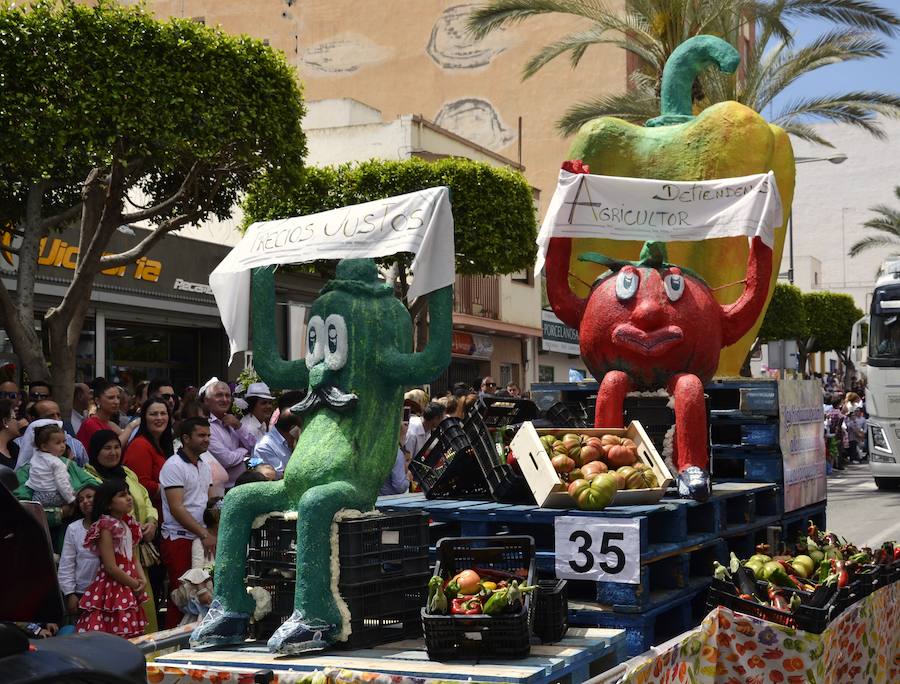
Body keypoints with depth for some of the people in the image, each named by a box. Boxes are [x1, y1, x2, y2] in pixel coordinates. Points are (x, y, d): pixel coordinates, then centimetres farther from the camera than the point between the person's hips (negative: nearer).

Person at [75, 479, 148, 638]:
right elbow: (111, 567, -16)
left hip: (129, 592, 8)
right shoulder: (106, 527, -13)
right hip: (112, 590, -8)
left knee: (130, 639, 9)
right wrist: (135, 584, -9)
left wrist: (142, 579, -3)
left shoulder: (128, 525, 12)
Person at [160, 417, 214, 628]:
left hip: (200, 538, 7)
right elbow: (176, 508, -16)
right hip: (178, 538, -7)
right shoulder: (174, 466, -10)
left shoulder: (204, 466, 15)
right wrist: (205, 534, -20)